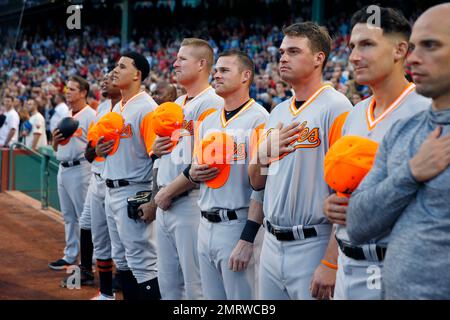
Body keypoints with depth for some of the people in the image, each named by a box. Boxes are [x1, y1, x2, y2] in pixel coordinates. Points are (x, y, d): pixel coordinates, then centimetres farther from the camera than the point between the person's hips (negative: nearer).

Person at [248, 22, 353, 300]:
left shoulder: (335, 108, -11)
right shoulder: (278, 112, 13)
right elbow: (257, 181, 17)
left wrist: (331, 262, -21)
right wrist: (264, 150, -5)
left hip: (313, 246, -7)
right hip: (272, 245, 7)